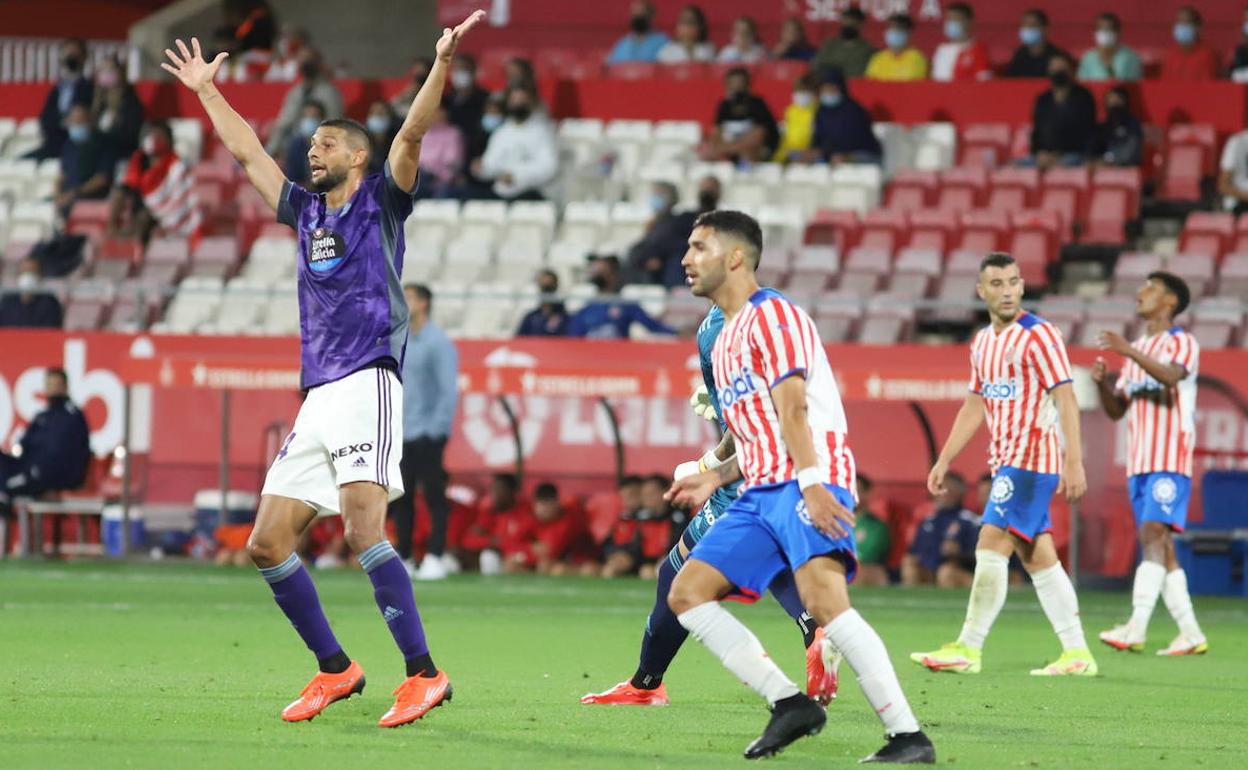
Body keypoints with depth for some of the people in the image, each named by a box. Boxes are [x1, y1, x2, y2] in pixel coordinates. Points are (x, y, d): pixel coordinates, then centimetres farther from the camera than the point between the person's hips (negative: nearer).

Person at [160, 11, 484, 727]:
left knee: (365, 531, -23)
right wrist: (207, 90, 38)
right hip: (318, 397, 8)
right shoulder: (307, 211, 22)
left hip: (368, 384, -8)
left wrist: (442, 64, -21)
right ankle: (336, 669, 14)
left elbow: (411, 134, -9)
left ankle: (425, 674, -23)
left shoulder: (380, 203, 5)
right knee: (267, 544, 3)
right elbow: (247, 152, 33)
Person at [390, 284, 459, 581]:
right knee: (399, 498, 5)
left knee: (434, 497, -3)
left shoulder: (437, 343, -7)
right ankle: (403, 558, 11)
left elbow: (449, 390, -11)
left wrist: (436, 428, -17)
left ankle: (435, 558, -1)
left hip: (427, 434, -7)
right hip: (400, 434, 7)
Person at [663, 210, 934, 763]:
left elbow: (792, 406, -18)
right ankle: (789, 705, -2)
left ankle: (909, 737, -27)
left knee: (823, 600, -27)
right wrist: (715, 478, 25)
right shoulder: (725, 337, 24)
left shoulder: (771, 314, -4)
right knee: (686, 593, 0)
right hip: (762, 490, 10)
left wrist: (810, 482, -28)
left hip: (809, 480, -10)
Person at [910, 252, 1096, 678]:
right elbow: (973, 407, 22)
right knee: (1038, 557, 6)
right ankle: (1076, 653, 8)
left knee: (991, 545, -12)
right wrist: (944, 462, 19)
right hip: (1005, 462, 8)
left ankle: (968, 649, -10)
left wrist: (1073, 463, -22)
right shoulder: (982, 343, 14)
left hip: (1031, 459, -8)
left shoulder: (1038, 335, -10)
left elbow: (1065, 400, -15)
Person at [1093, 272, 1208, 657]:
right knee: (1158, 548, 4)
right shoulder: (1139, 348, 20)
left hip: (1170, 460, -8)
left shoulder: (1183, 343, -3)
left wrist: (1129, 351, -36)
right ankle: (1190, 634, 7)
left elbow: (1172, 376, -26)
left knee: (1154, 534, -19)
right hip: (1139, 463, 8)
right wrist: (1103, 382, 0)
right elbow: (1116, 410, 20)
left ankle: (1136, 628, -29)